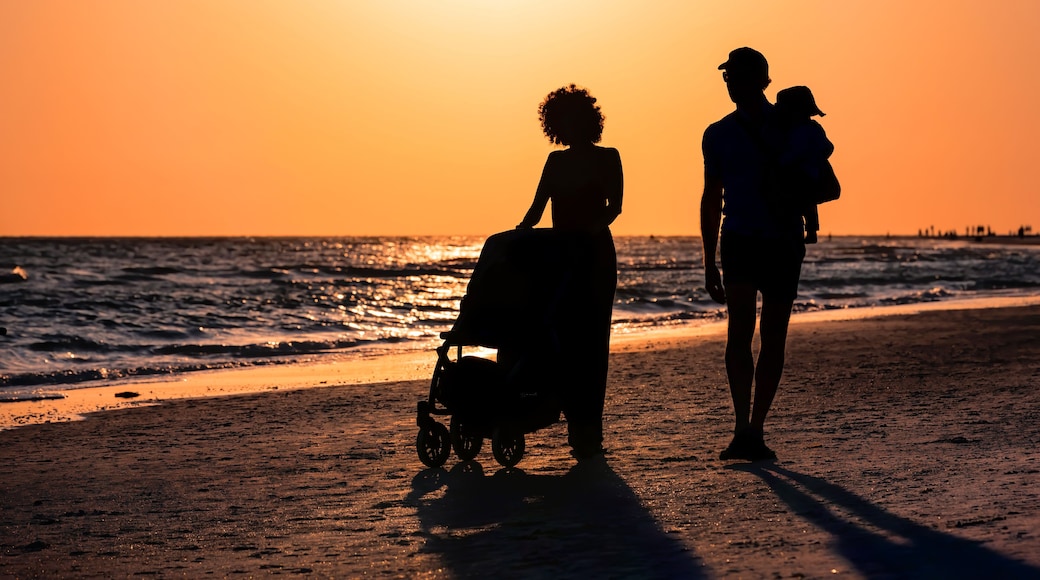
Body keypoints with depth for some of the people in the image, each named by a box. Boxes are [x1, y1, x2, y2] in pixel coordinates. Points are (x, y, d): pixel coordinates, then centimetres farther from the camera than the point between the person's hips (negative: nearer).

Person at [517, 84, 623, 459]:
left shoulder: (607, 158, 3)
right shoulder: (555, 161, 16)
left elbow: (614, 206, -9)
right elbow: (537, 208, 12)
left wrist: (590, 228, -27)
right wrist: (519, 232, -7)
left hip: (595, 255, -5)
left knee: (591, 340, -8)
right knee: (565, 339, 0)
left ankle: (588, 427, -9)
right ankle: (577, 423, 5)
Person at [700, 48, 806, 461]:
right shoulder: (719, 135, 9)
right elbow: (712, 199, 15)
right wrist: (709, 263, 12)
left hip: (784, 243, 0)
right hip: (739, 241, 0)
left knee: (773, 338, 3)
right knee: (740, 327, -17)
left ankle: (755, 431, 13)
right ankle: (743, 429, -19)